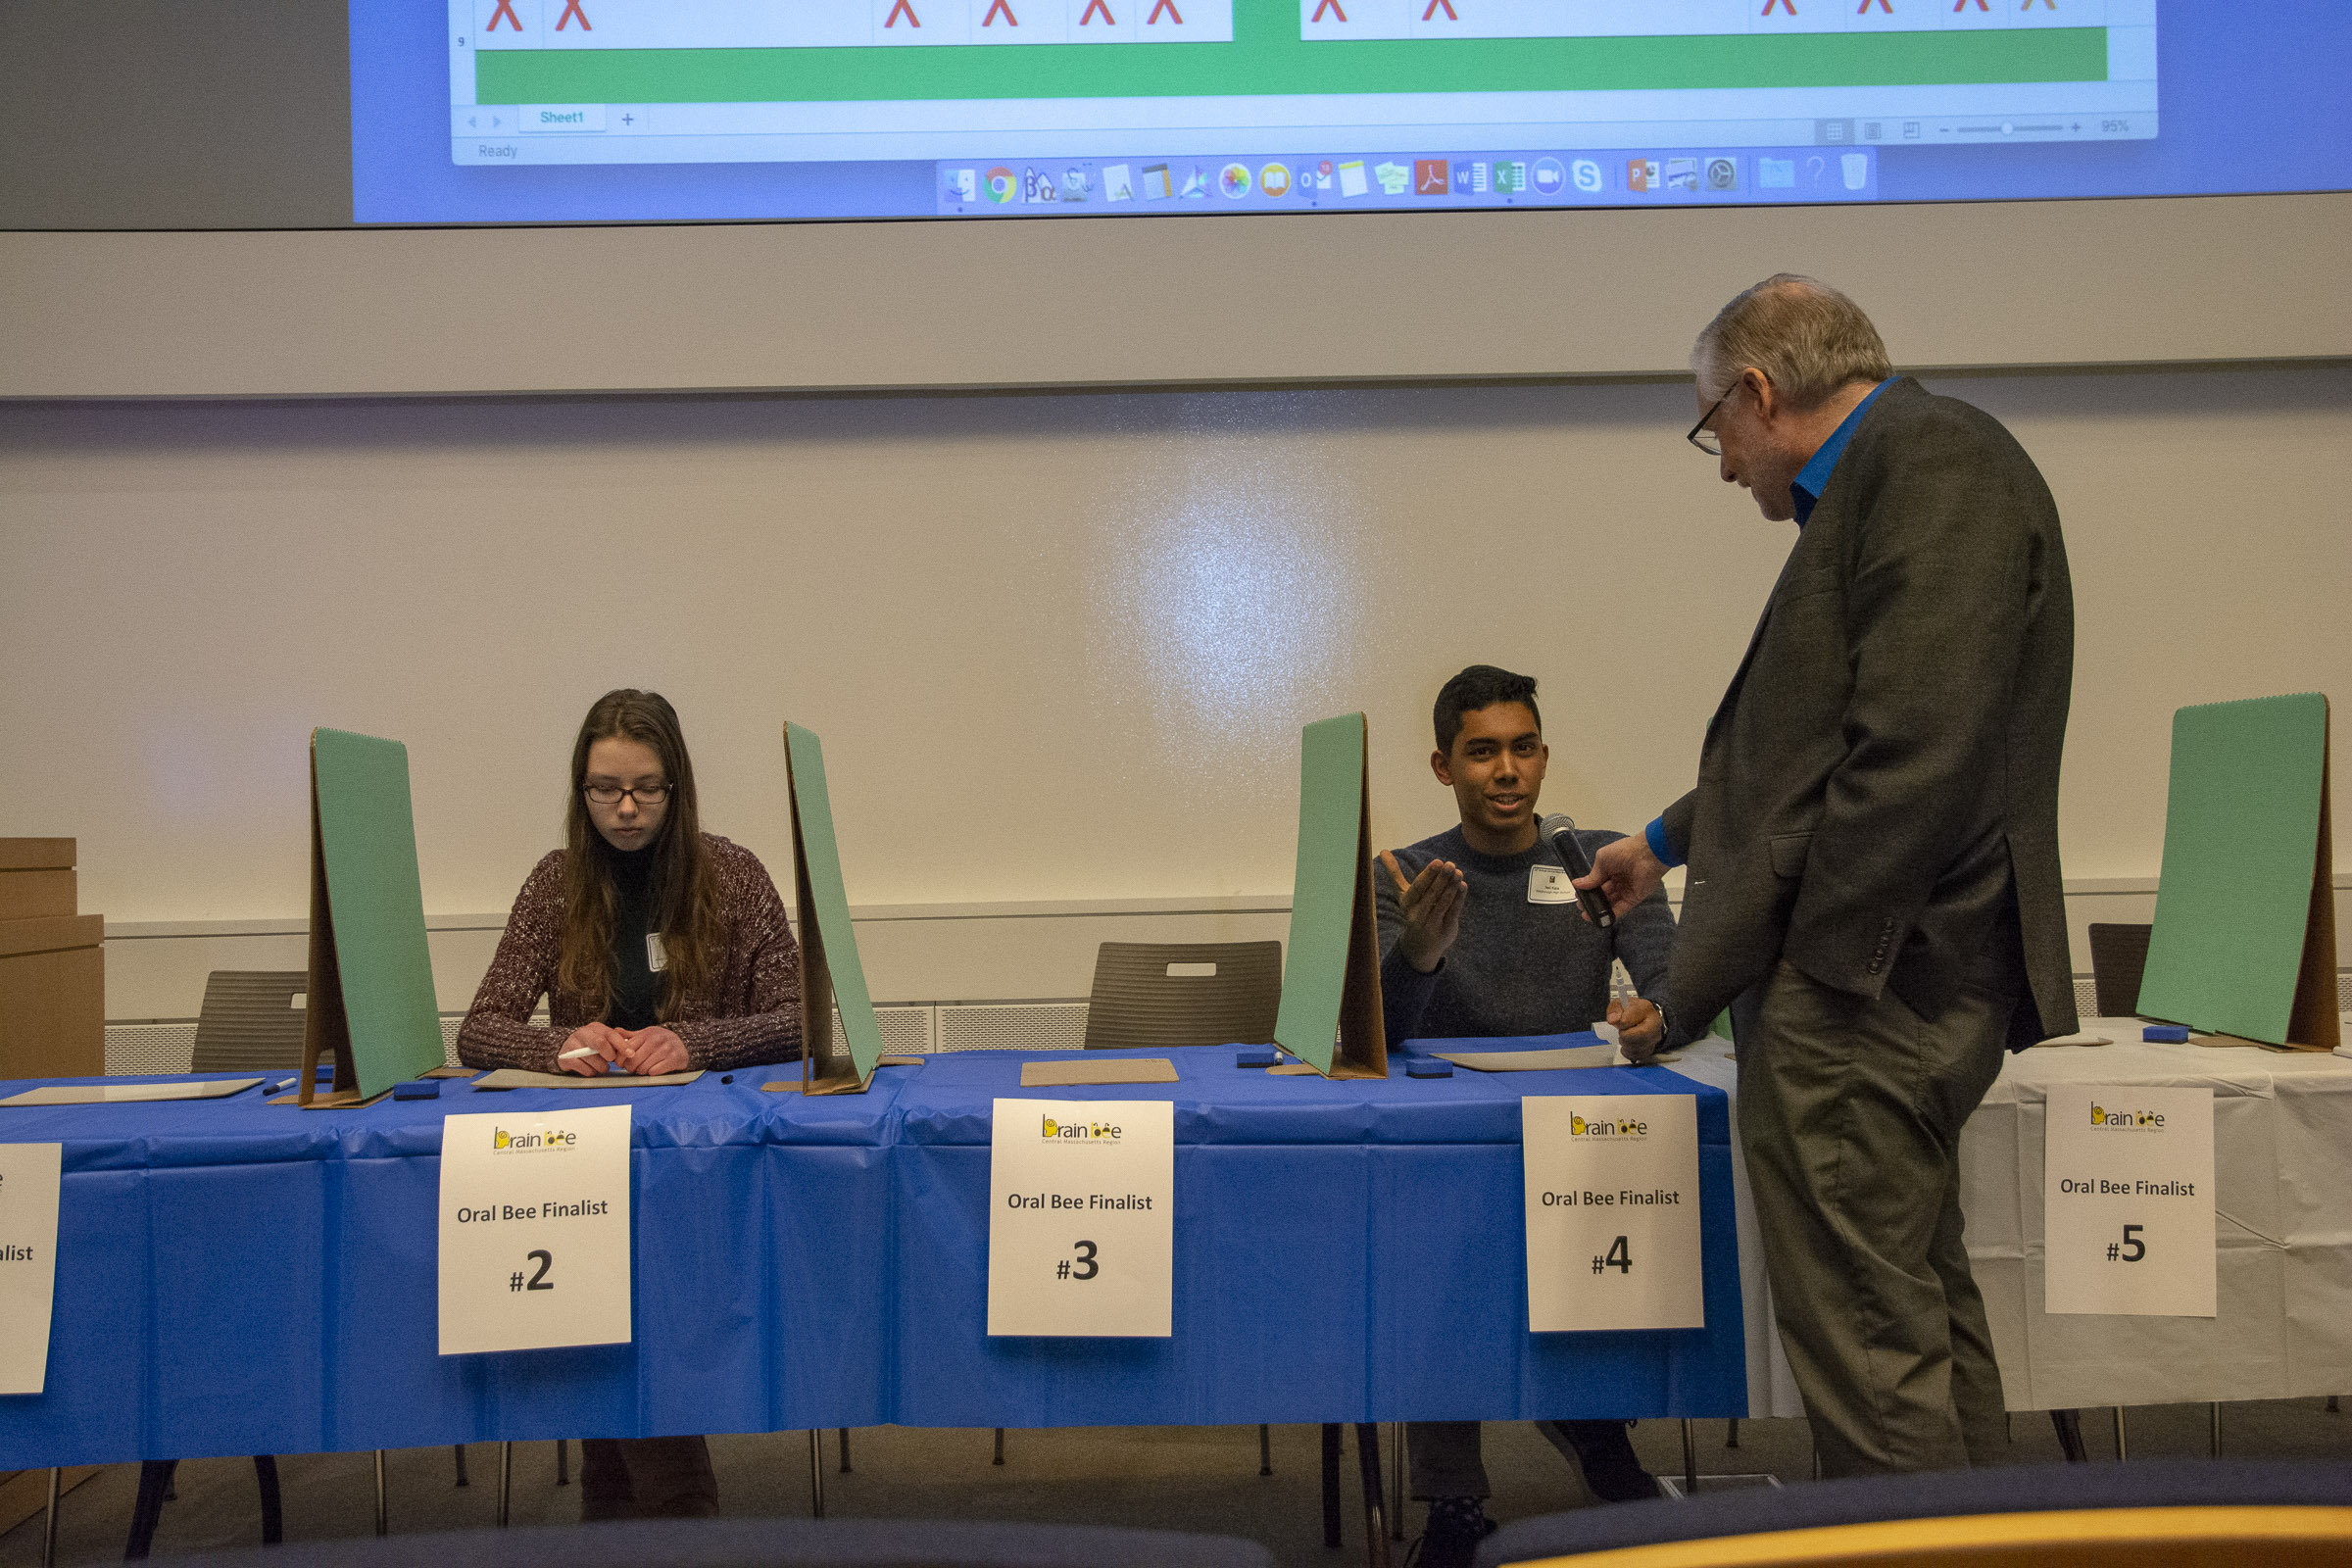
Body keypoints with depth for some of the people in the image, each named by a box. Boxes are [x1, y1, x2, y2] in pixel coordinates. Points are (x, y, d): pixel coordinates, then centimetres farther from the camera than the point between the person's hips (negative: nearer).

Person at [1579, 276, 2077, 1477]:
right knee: (1920, 1309, 18)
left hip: (1862, 988, -11)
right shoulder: (1893, 474, 20)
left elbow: (1916, 747, -23)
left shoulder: (1932, 459, -12)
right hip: (1873, 984, 11)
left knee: (1867, 1338, -5)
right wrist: (1669, 841, 40)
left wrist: (1815, 966, -20)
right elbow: (1818, 739, 30)